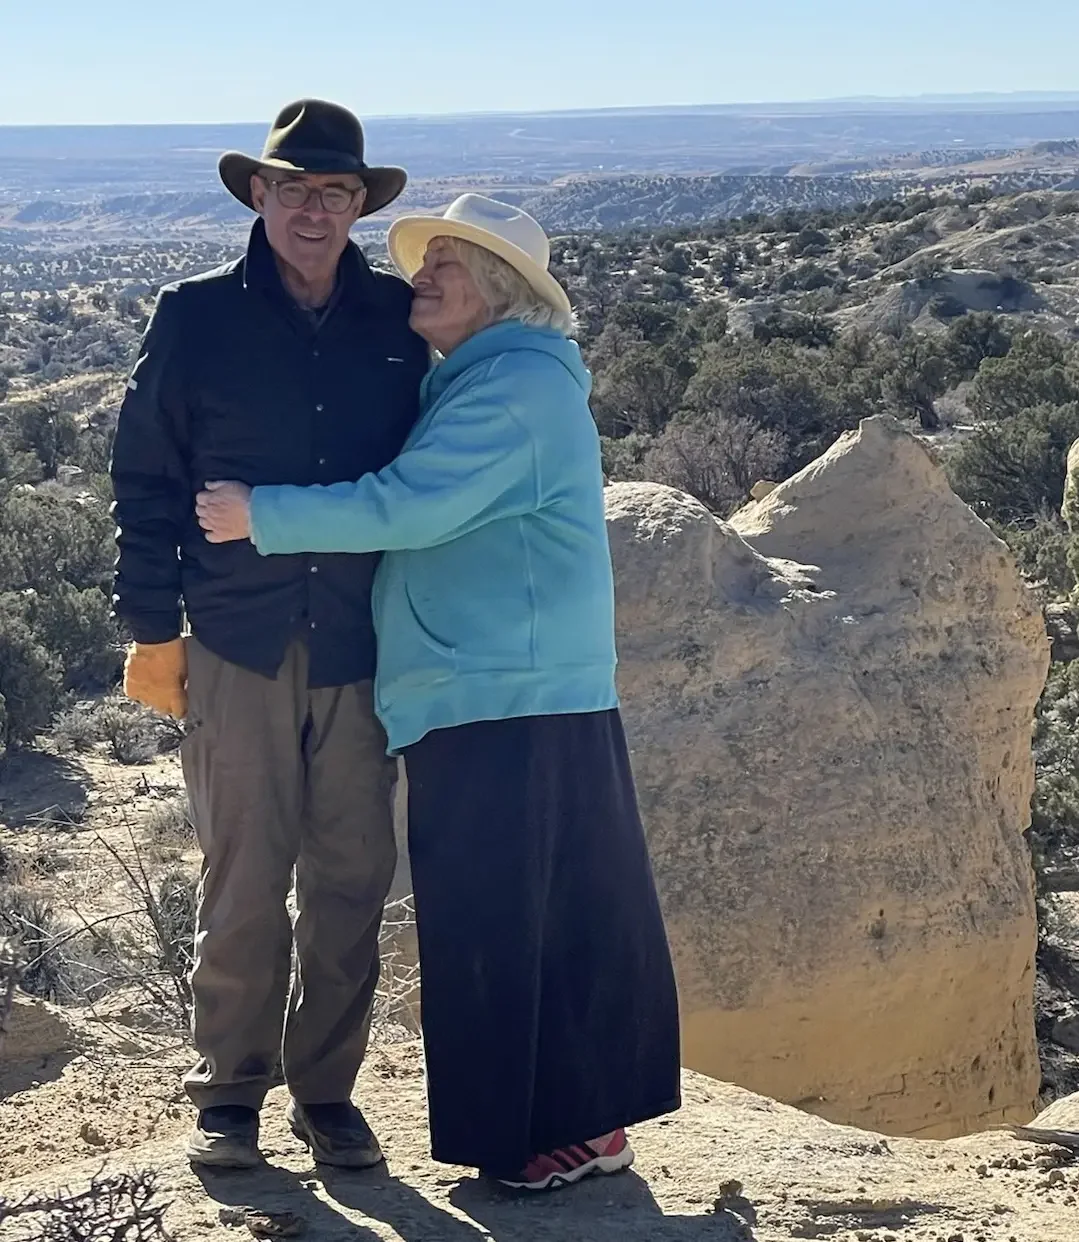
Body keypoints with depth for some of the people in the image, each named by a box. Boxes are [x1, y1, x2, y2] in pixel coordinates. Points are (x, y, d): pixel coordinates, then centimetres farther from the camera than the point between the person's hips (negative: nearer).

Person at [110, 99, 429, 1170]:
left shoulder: (398, 319, 6)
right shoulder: (196, 316, 1)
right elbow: (145, 478, 4)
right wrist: (152, 629, 0)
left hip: (363, 645, 2)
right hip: (236, 642, -2)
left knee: (352, 879, 5)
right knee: (243, 879, 0)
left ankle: (326, 1092, 19)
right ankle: (228, 1094, 16)